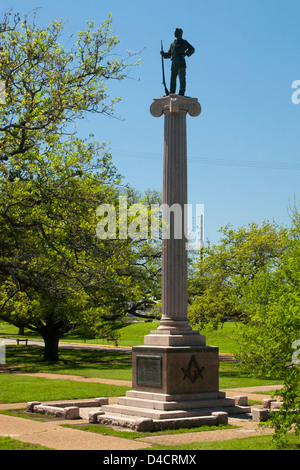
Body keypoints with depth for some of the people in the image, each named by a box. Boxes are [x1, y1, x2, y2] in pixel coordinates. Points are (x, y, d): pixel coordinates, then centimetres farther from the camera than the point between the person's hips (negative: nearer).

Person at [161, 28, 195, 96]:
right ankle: (171, 93, 0)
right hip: (174, 64, 6)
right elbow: (169, 55, 28)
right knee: (172, 79, 1)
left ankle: (181, 92, -12)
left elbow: (192, 49, 1)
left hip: (181, 63, -6)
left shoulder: (183, 42, 9)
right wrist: (163, 54, 9)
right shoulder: (172, 44, 26)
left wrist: (185, 54, -11)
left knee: (182, 79, -9)